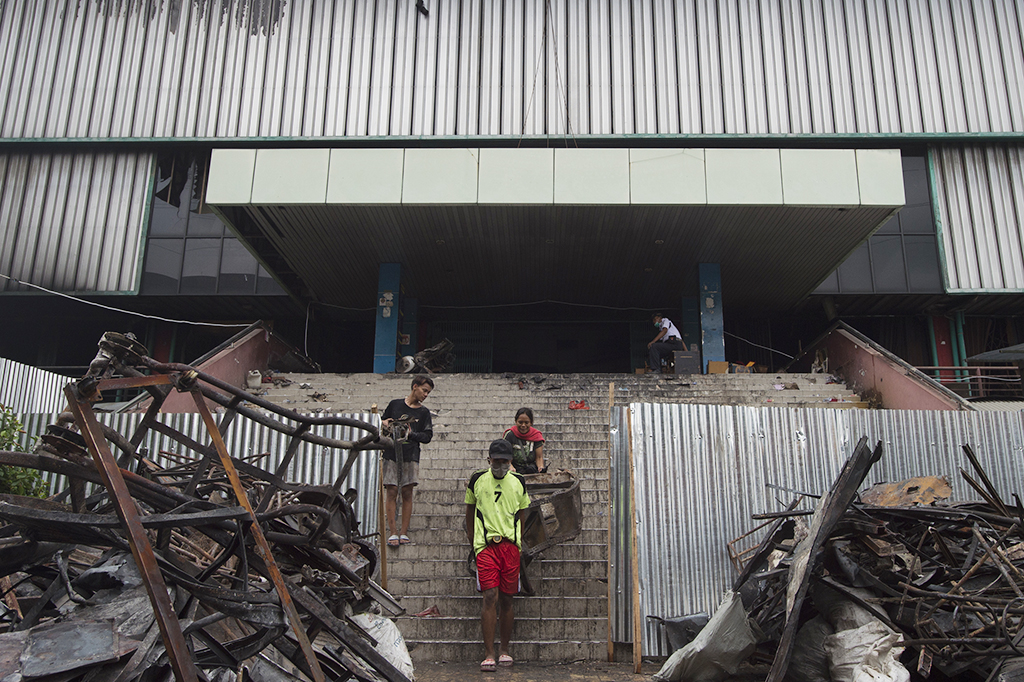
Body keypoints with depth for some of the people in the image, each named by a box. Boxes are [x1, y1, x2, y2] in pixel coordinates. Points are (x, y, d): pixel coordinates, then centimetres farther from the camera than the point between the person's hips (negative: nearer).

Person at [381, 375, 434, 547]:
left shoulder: (424, 412, 10)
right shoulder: (395, 404, 8)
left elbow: (427, 436, 6)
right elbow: (382, 420, 18)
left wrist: (411, 434, -9)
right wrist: (384, 423, -4)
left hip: (411, 456, 1)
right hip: (391, 453, -1)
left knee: (407, 492, -2)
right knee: (391, 491, -5)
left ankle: (404, 532, 3)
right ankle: (393, 533, -3)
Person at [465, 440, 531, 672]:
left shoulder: (518, 482, 8)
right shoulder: (477, 480, 4)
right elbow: (470, 509, 15)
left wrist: (519, 541, 13)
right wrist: (472, 539, 14)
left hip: (510, 546, 2)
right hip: (486, 545, -2)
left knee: (506, 600, 7)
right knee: (490, 597, -10)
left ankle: (504, 650, 21)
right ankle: (489, 654, -4)